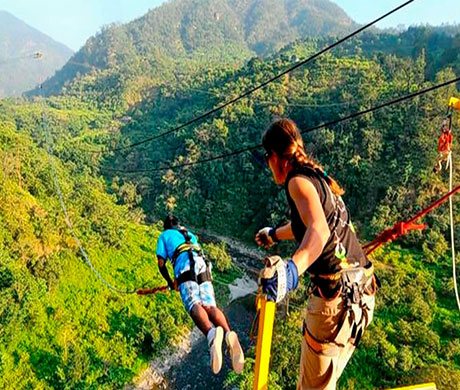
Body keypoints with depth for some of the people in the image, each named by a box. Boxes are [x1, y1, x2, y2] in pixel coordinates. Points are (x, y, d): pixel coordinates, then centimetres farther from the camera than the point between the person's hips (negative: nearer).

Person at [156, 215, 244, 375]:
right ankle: (229, 333, -43)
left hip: (184, 265, -4)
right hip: (203, 265, 4)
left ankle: (211, 333, -56)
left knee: (194, 305, -24)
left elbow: (161, 263, 19)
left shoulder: (164, 236, 29)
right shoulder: (190, 235, 42)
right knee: (210, 306, -12)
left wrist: (170, 283, 33)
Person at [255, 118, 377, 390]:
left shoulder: (299, 181, -15)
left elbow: (319, 230, -34)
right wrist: (275, 234, 45)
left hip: (337, 295, -9)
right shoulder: (318, 177, 14)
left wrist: (293, 269, -51)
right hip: (358, 292, 9)